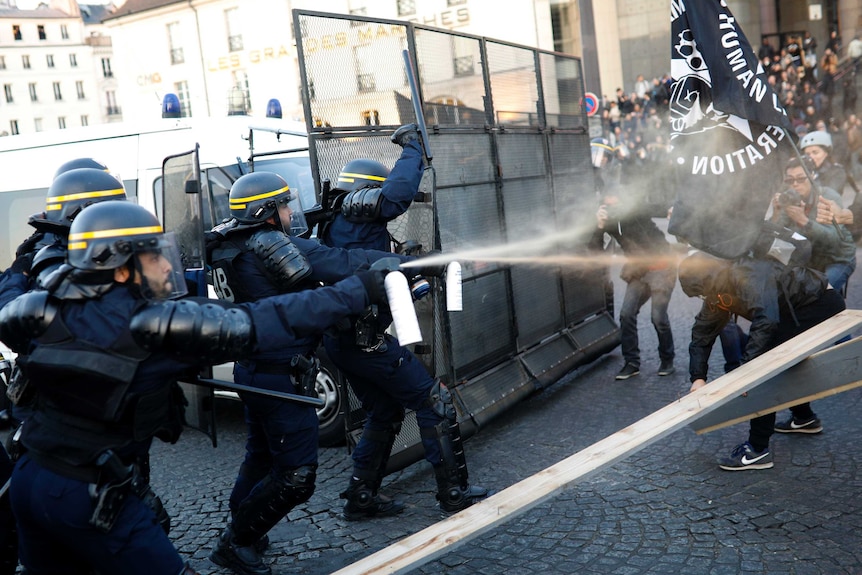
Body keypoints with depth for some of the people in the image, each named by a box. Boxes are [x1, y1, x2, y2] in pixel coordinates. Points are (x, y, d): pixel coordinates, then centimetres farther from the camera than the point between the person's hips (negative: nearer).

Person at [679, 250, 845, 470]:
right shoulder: (717, 290, -3)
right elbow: (702, 333, -3)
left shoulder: (750, 276, -31)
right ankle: (804, 418, 43)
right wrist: (698, 377, -15)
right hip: (797, 311, 9)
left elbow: (766, 321, -43)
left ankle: (757, 450, -13)